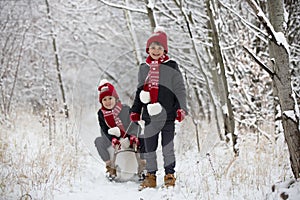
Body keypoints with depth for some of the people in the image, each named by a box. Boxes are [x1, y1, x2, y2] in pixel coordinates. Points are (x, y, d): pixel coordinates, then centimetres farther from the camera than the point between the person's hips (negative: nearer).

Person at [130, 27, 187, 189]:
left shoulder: (171, 67, -2)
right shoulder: (144, 68, 11)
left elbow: (180, 89, -2)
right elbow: (140, 91, 19)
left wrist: (182, 108, -10)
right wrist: (135, 110, 17)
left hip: (167, 114, -4)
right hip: (150, 115, 4)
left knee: (167, 146, 2)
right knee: (149, 146, 7)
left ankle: (170, 175, 12)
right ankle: (150, 175, 16)